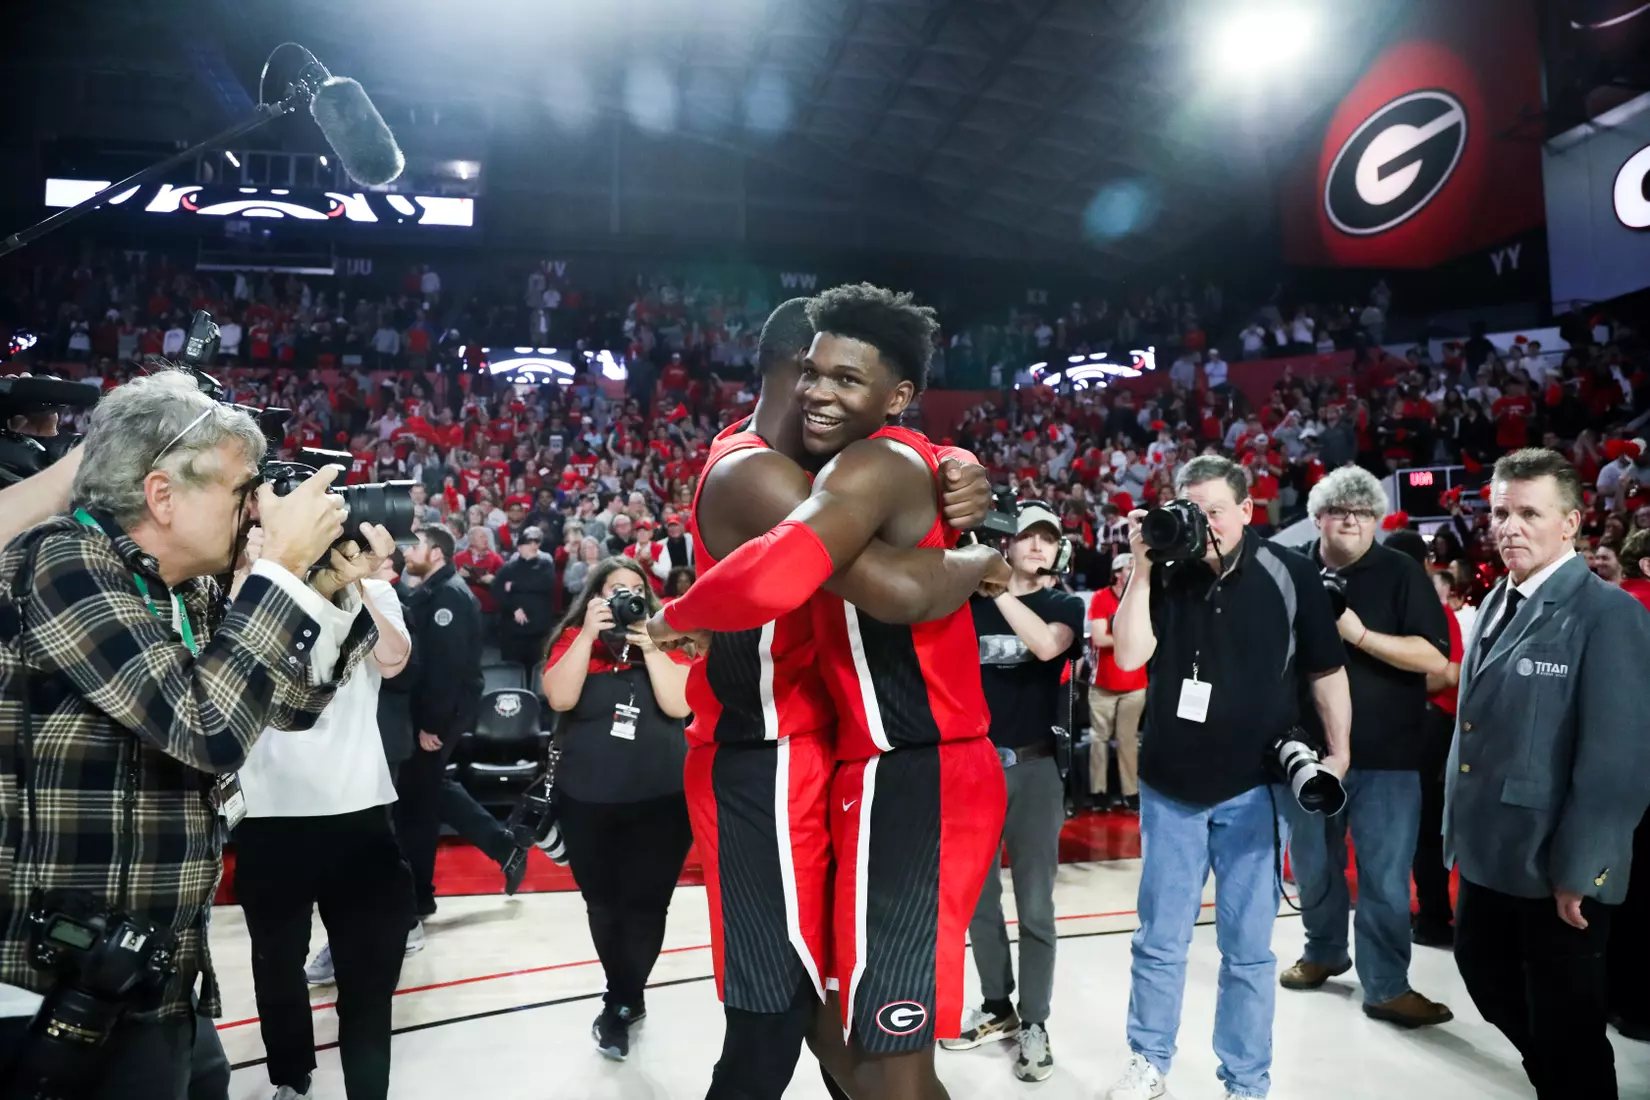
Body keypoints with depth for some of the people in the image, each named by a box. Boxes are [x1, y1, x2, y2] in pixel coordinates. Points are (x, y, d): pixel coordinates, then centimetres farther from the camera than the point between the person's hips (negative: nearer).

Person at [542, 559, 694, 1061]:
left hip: (662, 799, -1)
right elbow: (559, 699, -16)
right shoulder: (574, 639, -1)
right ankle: (626, 998, 34)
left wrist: (649, 646, -18)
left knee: (644, 903, 1)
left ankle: (619, 1005, 21)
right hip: (586, 801, 1)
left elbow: (679, 706, -12)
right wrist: (588, 634, -21)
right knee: (603, 903, 13)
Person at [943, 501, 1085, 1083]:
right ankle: (996, 1007, 28)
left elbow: (1046, 645, -23)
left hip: (1034, 767, -2)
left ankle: (1034, 1024, 15)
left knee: (1034, 904, 3)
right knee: (976, 896, 12)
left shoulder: (1064, 605, -1)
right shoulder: (970, 604, 4)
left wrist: (997, 585, -24)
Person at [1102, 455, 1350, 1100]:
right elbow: (1129, 655, -10)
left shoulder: (1289, 575, -4)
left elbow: (1325, 670, 4)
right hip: (1170, 785, 2)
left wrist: (1339, 751, 5)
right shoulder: (1167, 576, -1)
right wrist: (1140, 569, -14)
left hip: (1253, 787, -1)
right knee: (1159, 940, 12)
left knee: (1248, 948, 9)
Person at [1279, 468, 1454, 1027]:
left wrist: (1359, 633, -24)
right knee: (1312, 865, 17)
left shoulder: (1401, 572, -5)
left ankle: (1386, 986, 16)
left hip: (1385, 752, -3)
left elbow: (1436, 658, -14)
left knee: (1385, 875, 2)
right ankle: (1324, 951, 38)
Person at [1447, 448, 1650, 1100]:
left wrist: (1578, 871, -18)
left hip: (1556, 866, -7)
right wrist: (1461, 829, 13)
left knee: (1565, 1020, 9)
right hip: (1488, 851, 7)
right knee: (1484, 972, 22)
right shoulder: (1497, 604, 8)